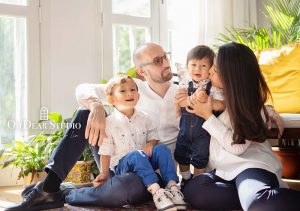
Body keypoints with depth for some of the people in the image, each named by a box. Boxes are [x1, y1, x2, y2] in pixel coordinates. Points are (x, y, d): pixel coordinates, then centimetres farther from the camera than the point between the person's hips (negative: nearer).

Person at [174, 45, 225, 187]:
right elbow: (179, 102, -18)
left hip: (203, 128, -3)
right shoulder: (184, 83, -5)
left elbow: (221, 105, -18)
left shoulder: (213, 86, -10)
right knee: (181, 155, 18)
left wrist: (207, 100, -36)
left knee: (200, 159, 5)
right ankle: (186, 178, 41)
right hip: (185, 126, 4)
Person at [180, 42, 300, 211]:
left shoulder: (250, 104, -9)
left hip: (251, 164, -8)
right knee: (192, 191, -26)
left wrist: (208, 116, -14)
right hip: (225, 167, 8)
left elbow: (237, 146, -17)